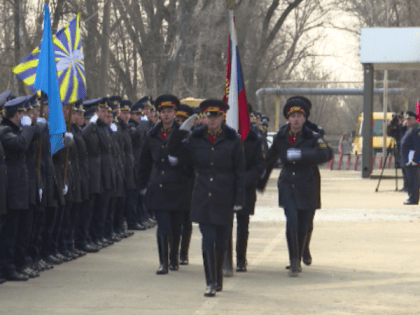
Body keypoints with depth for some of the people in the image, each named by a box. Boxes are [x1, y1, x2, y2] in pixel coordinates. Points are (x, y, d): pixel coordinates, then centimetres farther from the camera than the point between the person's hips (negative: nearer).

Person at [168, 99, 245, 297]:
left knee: (221, 240, 8)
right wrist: (182, 131, -6)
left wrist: (239, 199, -4)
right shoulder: (195, 139, 5)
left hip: (224, 199, -1)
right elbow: (173, 151, 6)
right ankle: (211, 282, -6)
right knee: (208, 240, -6)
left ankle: (218, 277, 27)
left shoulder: (232, 140, 0)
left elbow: (239, 172, 0)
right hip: (203, 198, 1)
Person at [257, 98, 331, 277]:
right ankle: (293, 262, -11)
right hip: (287, 186, 0)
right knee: (292, 223, -17)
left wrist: (300, 154, -31)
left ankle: (297, 261, 27)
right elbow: (269, 160, 16)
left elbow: (323, 154, -22)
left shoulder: (312, 137, -4)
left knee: (303, 227, 6)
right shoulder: (280, 138, 3)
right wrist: (261, 183, 25)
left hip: (307, 188, 0)